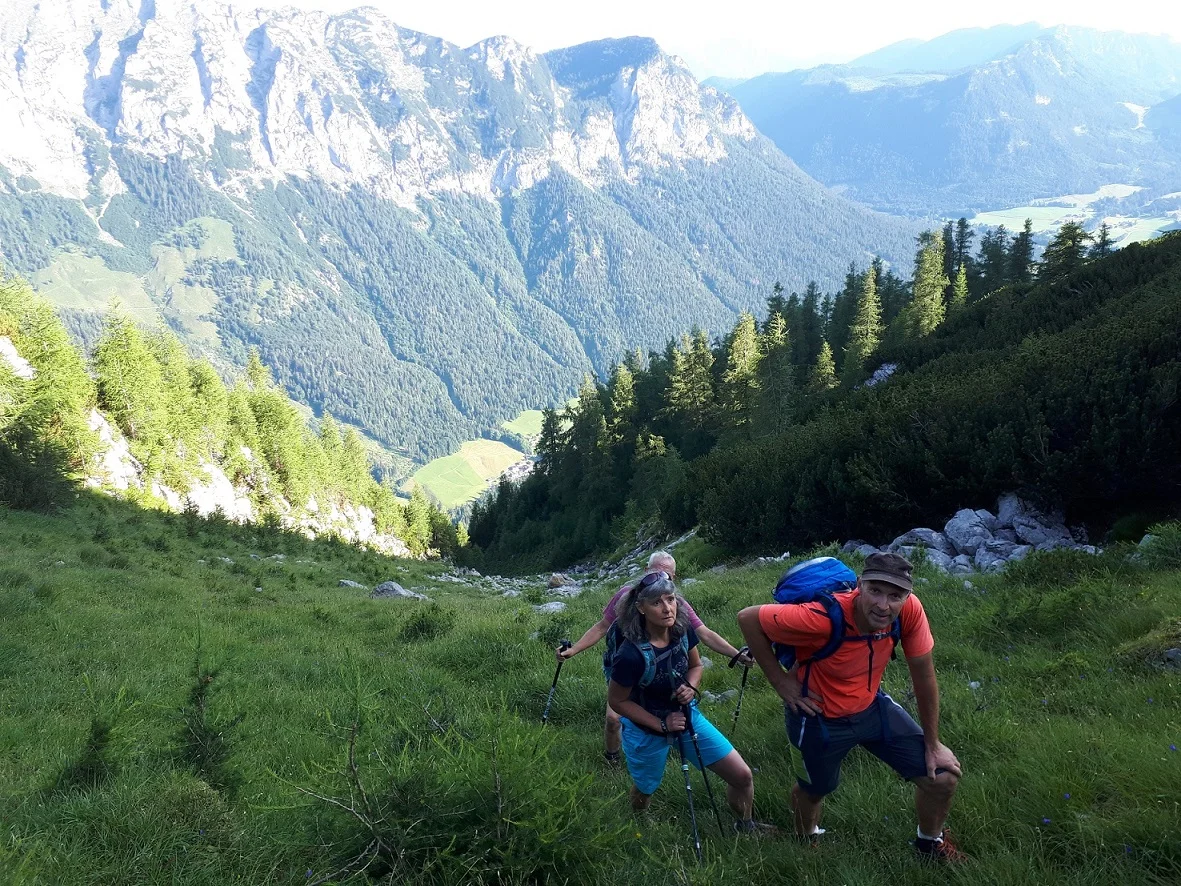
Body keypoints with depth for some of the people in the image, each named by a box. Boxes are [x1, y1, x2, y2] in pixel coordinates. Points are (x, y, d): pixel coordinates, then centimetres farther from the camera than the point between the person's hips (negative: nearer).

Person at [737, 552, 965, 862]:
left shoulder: (909, 610, -25)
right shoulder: (822, 618, -38)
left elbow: (923, 674, -11)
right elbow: (748, 618, -28)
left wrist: (933, 743, -2)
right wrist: (781, 681, -22)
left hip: (871, 705, 4)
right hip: (817, 715, -4)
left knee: (943, 776, 3)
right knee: (813, 790, 19)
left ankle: (930, 842, 35)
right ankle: (806, 841, 56)